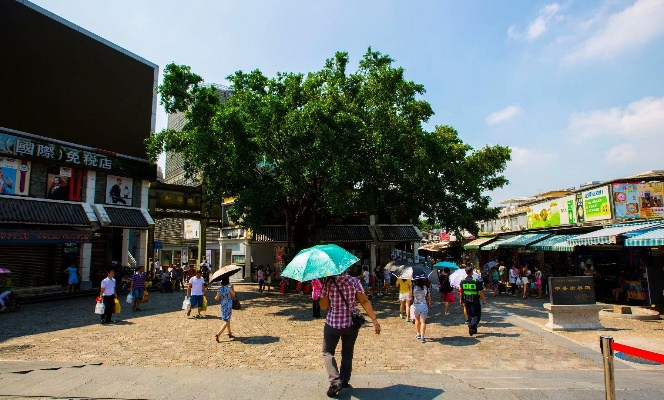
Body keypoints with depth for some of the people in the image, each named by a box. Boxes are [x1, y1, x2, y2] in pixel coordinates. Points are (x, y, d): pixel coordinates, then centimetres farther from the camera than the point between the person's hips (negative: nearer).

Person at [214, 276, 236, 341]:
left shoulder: (220, 289, -4)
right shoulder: (229, 288, -18)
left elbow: (217, 298, 1)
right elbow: (234, 295, -4)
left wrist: (216, 297, 22)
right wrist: (233, 289, 8)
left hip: (223, 306, 6)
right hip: (229, 306, -6)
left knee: (228, 320, 21)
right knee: (227, 321, 0)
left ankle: (230, 333, 33)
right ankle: (218, 334, -11)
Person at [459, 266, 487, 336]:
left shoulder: (462, 281, 0)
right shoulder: (476, 281, -13)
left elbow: (460, 291, 5)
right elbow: (480, 292, -11)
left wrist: (461, 300, 15)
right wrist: (484, 299, -1)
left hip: (466, 301, 5)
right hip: (475, 301, -5)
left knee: (470, 315, 17)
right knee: (477, 315, 4)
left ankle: (472, 329, 23)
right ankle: (472, 325, -19)